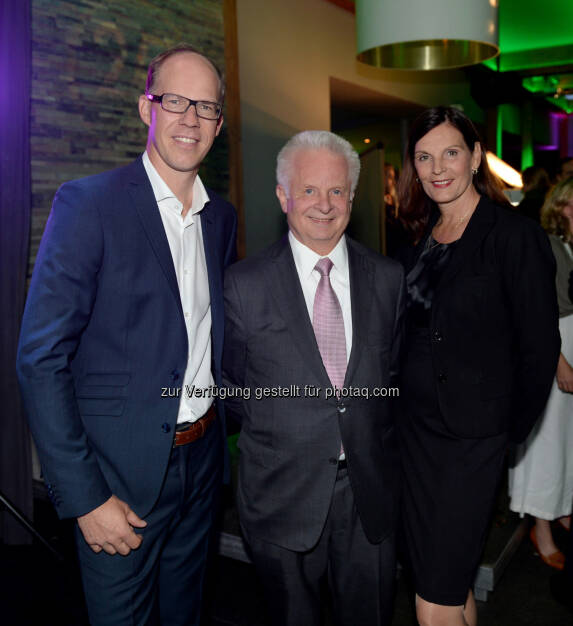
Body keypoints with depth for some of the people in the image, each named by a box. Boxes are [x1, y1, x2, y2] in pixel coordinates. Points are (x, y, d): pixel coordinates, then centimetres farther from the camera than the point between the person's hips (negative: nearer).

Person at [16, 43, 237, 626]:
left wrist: (223, 429, 7)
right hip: (121, 468, -5)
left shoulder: (222, 216, 5)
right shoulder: (87, 203, -14)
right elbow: (41, 359, -16)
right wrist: (84, 497, -16)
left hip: (202, 458, 6)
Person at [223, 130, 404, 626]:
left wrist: (373, 435, 3)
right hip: (283, 489, -2)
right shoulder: (243, 284, -7)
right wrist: (269, 429, -1)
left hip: (371, 488, 2)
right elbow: (228, 382, 2)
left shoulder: (389, 278, 1)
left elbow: (394, 371, 9)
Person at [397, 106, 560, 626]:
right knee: (455, 581, 19)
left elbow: (540, 348, -9)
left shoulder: (515, 236, -12)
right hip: (417, 427, 6)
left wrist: (512, 430, -3)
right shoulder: (425, 239, 8)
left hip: (471, 439, -6)